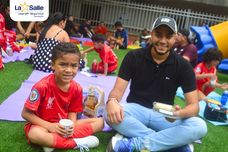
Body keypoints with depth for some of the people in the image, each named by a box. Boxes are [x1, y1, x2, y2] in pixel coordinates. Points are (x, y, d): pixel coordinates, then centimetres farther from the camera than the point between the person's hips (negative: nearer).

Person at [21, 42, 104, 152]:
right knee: (35, 134, -40)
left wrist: (71, 126, -18)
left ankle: (53, 141, -19)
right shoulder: (42, 86, -23)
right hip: (44, 125, -5)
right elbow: (26, 113, -16)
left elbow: (72, 111, 4)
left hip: (65, 126, 5)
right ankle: (76, 143, -21)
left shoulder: (76, 88, -10)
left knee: (100, 122, -7)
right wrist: (50, 126, -23)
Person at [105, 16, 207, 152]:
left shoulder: (183, 66, -7)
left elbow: (194, 105, -10)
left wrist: (180, 113, -35)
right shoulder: (134, 57, -7)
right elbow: (118, 89, -13)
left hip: (164, 115, 1)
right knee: (111, 114, -33)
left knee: (200, 126, -27)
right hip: (137, 109, 0)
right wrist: (112, 101, -39)